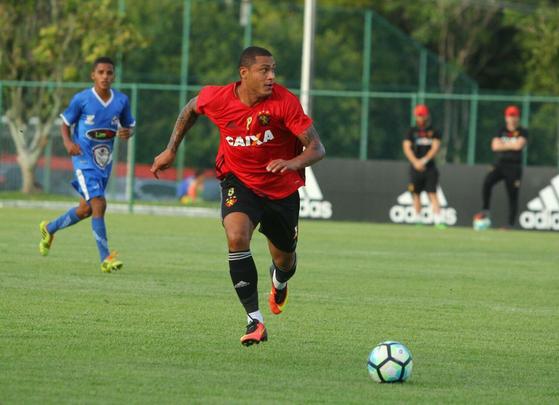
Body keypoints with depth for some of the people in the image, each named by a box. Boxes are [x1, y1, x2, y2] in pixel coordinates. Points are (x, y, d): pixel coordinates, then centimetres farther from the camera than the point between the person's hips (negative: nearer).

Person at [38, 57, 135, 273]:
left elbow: (129, 126, 12)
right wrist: (68, 142, -18)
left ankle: (49, 228, 43)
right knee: (99, 204, -18)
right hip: (84, 159, -5)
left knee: (86, 209, 16)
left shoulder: (121, 101, 0)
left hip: (104, 161, 5)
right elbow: (65, 123, 2)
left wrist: (127, 133, -12)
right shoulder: (81, 99, -10)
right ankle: (106, 259, -16)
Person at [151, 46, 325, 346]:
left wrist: (293, 163, -43)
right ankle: (255, 322, -24)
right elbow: (191, 109, 9)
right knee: (236, 237, -30)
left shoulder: (284, 102, -22)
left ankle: (279, 282, 58)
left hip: (282, 189, 1)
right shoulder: (216, 98, -17)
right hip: (239, 181, -1)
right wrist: (171, 150, 12)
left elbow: (316, 148, -22)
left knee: (284, 261, 15)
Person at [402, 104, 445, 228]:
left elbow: (435, 148, -6)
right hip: (416, 168, 1)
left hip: (430, 167, -1)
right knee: (416, 194, 5)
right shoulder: (412, 132, 6)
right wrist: (415, 162, -21)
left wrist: (424, 160, -19)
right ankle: (417, 219, 16)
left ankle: (438, 221, -18)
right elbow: (407, 147, -5)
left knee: (432, 194, -10)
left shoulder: (434, 132, 5)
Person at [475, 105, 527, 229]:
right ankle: (485, 211, -16)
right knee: (487, 182, -25)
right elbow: (495, 146, -3)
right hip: (499, 165, 2)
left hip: (514, 168, -2)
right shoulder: (501, 131, 12)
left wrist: (503, 144, -2)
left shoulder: (522, 132, 3)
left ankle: (510, 224, 4)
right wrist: (511, 146, -8)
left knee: (513, 196, -3)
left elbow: (518, 145, -15)